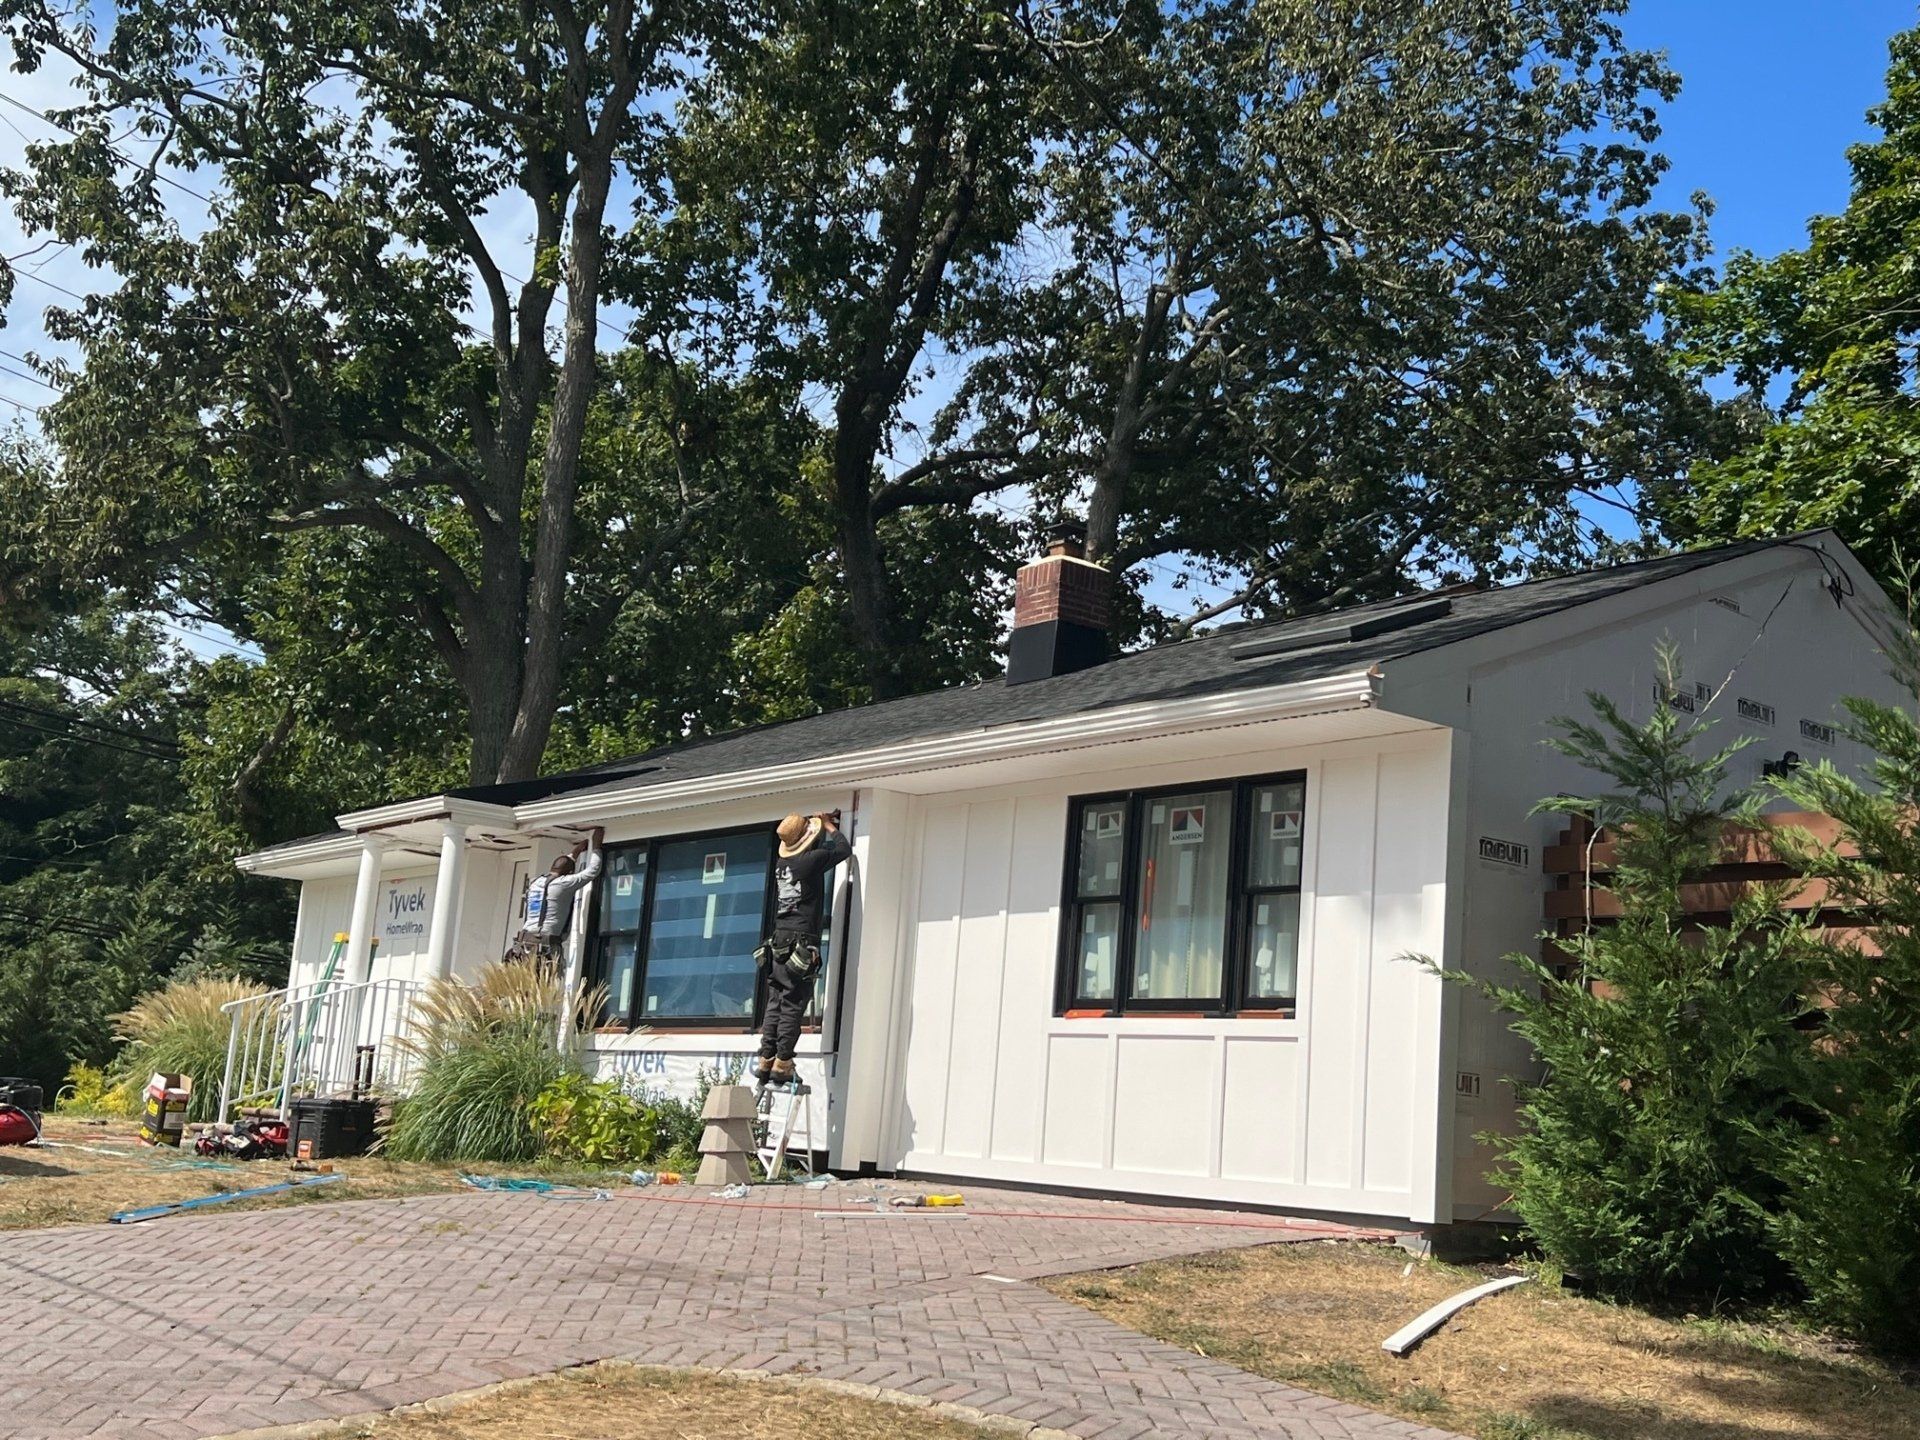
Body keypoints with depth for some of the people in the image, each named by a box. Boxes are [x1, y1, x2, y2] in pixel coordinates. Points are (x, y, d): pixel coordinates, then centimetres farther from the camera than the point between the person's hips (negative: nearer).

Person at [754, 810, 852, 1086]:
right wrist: (830, 826, 20)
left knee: (775, 1005, 7)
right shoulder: (812, 861, -9)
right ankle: (782, 1063, -6)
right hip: (801, 946, -6)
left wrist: (825, 827, 37)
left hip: (778, 944, 6)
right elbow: (844, 849, 5)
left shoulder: (782, 862, 10)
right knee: (793, 1006, -5)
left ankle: (765, 1061, 6)